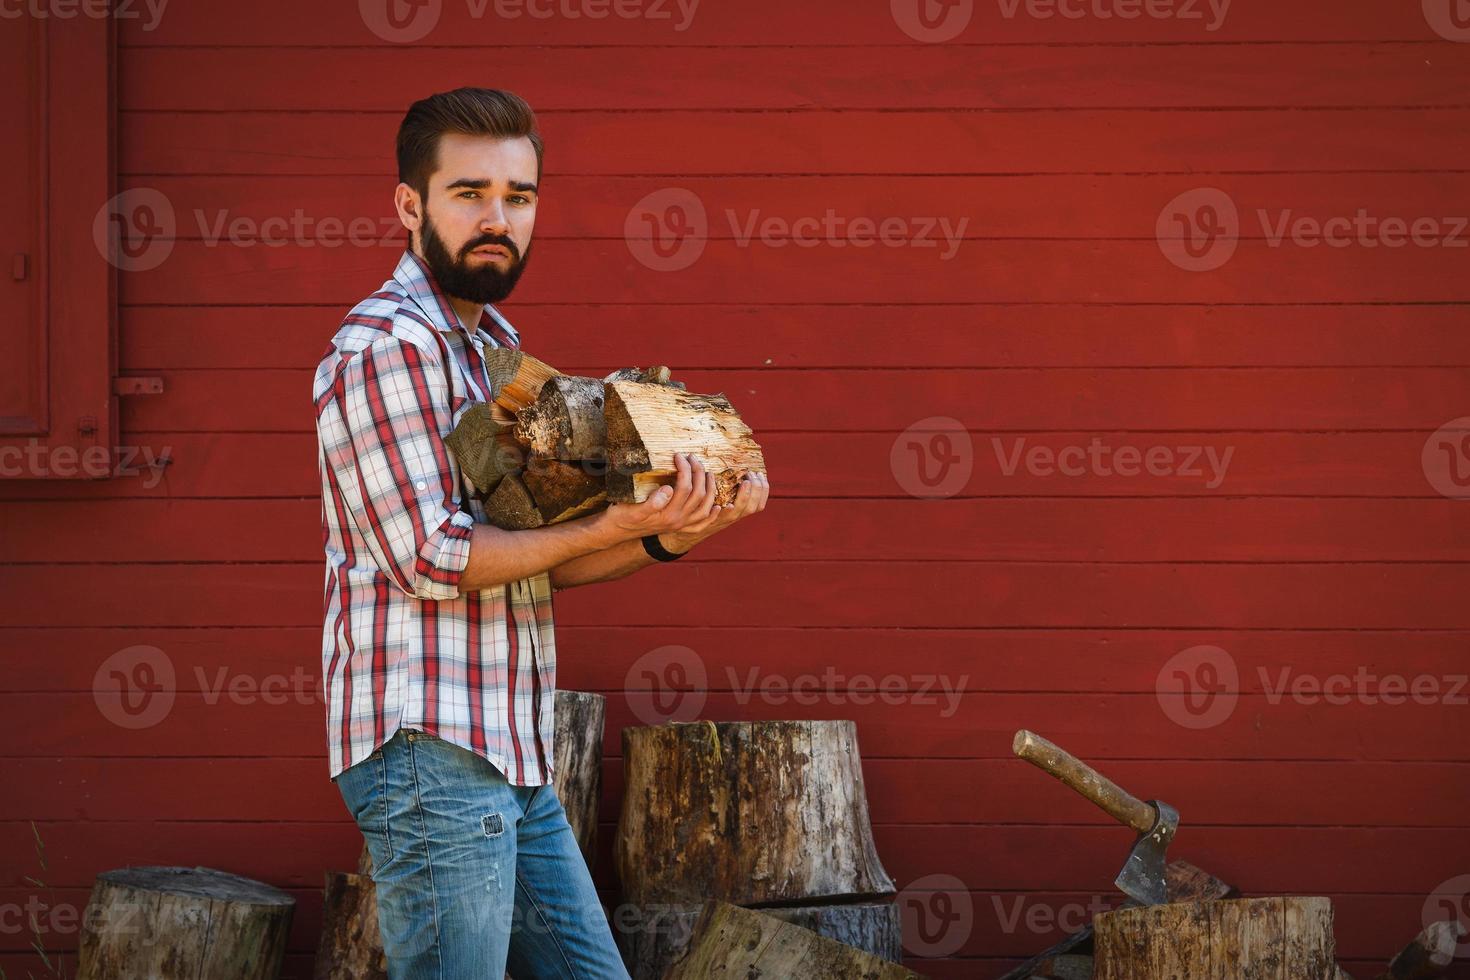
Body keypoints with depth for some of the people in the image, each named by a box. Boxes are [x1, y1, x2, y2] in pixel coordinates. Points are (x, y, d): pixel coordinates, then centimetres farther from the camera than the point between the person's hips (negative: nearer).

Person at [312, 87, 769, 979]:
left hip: (516, 767, 10)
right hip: (429, 750, -10)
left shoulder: (496, 346, 19)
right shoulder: (385, 346, -11)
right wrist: (612, 528, -21)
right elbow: (430, 557, -18)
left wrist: (665, 538, 1)